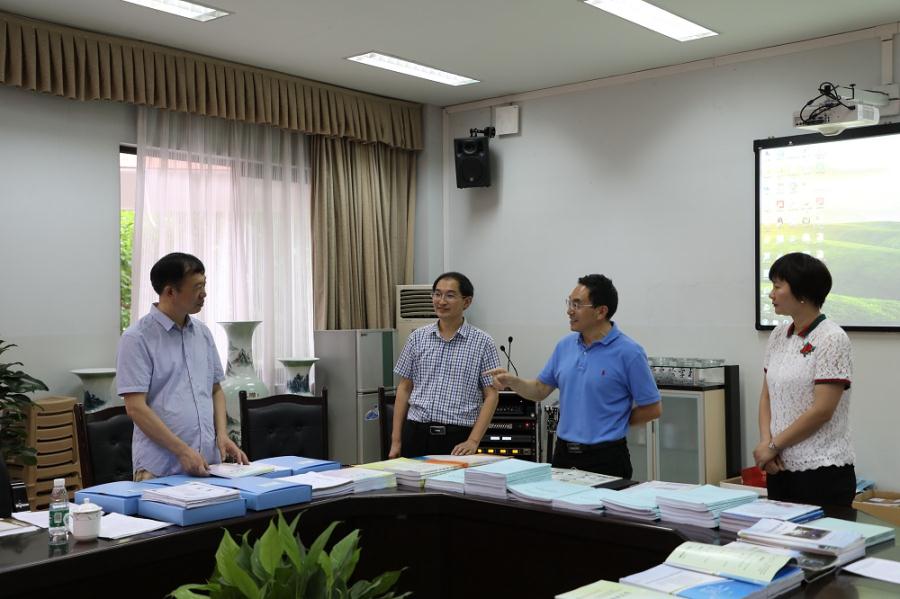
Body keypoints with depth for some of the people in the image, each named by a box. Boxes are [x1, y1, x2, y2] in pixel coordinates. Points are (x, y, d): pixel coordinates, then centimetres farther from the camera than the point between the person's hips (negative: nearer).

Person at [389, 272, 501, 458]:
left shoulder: (482, 342, -1)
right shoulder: (418, 337, 6)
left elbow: (491, 396, -2)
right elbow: (404, 388, 10)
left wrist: (473, 441, -12)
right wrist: (396, 439, 5)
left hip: (457, 437, -2)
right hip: (416, 433, 2)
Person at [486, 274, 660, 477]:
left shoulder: (628, 352, -13)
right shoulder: (565, 345, 6)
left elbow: (652, 408, -8)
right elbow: (540, 389, 12)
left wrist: (614, 424, -2)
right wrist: (512, 381, -6)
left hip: (605, 458, -6)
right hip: (564, 454, 6)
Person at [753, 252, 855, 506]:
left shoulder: (831, 339, -12)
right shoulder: (779, 335, 8)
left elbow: (822, 411, -16)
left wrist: (773, 446, -10)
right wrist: (766, 441, -5)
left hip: (822, 470, -6)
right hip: (781, 468, 6)